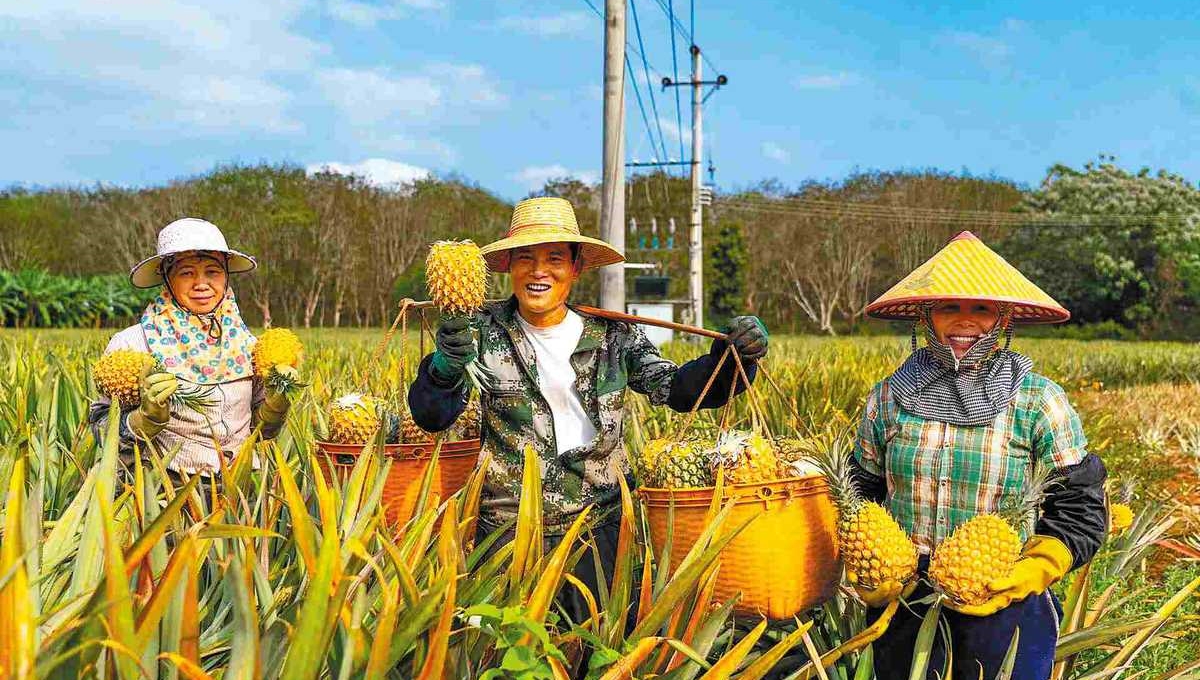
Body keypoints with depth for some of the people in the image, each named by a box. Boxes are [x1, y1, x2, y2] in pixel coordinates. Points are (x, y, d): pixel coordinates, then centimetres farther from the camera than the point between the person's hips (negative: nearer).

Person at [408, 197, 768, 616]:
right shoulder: (485, 332, -2)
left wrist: (735, 356, -16)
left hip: (598, 523, 1)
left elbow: (674, 388, 0)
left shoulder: (612, 336, 2)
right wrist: (446, 365, -27)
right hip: (508, 529, -1)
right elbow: (431, 417, -6)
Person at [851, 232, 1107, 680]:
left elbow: (1080, 508, -3)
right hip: (902, 606, 2)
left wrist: (1030, 574, -17)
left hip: (1006, 607, -2)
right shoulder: (889, 397, 1)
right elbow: (862, 492, 11)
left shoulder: (1039, 403, -4)